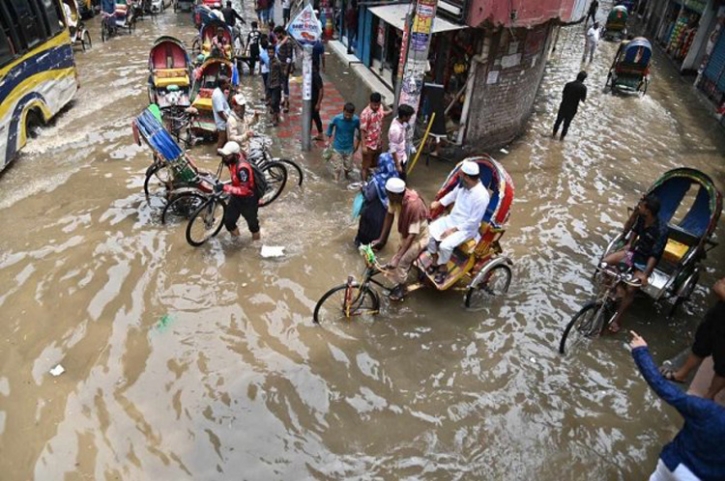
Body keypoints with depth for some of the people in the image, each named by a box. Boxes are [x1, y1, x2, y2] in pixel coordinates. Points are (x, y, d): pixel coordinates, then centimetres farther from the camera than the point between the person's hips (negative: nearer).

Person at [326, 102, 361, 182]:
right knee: (338, 168, 5)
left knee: (348, 167, 13)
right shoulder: (336, 118, -21)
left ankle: (346, 174, 48)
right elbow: (330, 127, -1)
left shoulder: (356, 120, -19)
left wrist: (357, 145, 7)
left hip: (349, 147, 1)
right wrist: (328, 141, 3)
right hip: (337, 147, -1)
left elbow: (359, 132, 0)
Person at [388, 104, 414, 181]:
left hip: (402, 157, 9)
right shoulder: (395, 129, -31)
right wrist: (398, 165, -22)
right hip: (398, 160, -9)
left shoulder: (401, 122, -3)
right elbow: (393, 149, -26)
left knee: (402, 178, 21)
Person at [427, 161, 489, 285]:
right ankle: (435, 260, 11)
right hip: (452, 218, 7)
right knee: (429, 231, -9)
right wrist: (439, 203, 9)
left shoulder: (481, 196, -29)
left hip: (467, 228, -7)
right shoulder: (463, 183, -7)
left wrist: (453, 230, -21)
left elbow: (473, 222, -24)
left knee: (445, 245, -27)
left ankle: (443, 268, 3)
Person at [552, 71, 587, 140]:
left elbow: (563, 95, 0)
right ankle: (562, 137, 26)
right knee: (566, 124, 15)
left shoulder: (568, 84, -9)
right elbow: (583, 100, -7)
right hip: (572, 109, -1)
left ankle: (554, 134, 32)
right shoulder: (583, 87, -15)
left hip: (564, 106, 1)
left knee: (558, 121, 20)